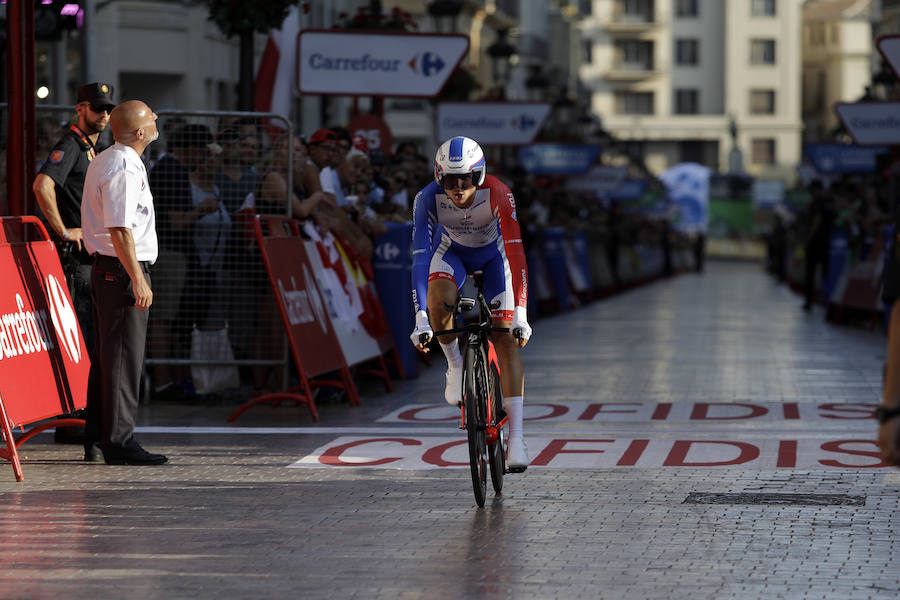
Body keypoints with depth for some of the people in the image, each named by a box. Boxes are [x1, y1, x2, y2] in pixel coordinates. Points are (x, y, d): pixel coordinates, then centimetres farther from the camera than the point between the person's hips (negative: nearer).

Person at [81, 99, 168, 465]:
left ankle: (101, 431, 19)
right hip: (123, 270, -11)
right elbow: (120, 229, -23)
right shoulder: (125, 168, -17)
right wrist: (138, 280, -23)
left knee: (110, 353, 14)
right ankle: (119, 441, -8)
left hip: (105, 268, 11)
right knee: (124, 356, -9)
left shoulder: (102, 161, 17)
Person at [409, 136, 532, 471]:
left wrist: (521, 315, -46)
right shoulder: (428, 199, -33)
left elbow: (516, 254, -39)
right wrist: (421, 320, -44)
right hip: (453, 251, 1)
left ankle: (516, 437, -13)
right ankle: (455, 364, -3)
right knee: (439, 300, -33)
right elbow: (420, 257, -36)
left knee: (506, 339, -13)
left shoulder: (498, 195, -35)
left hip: (493, 253, -1)